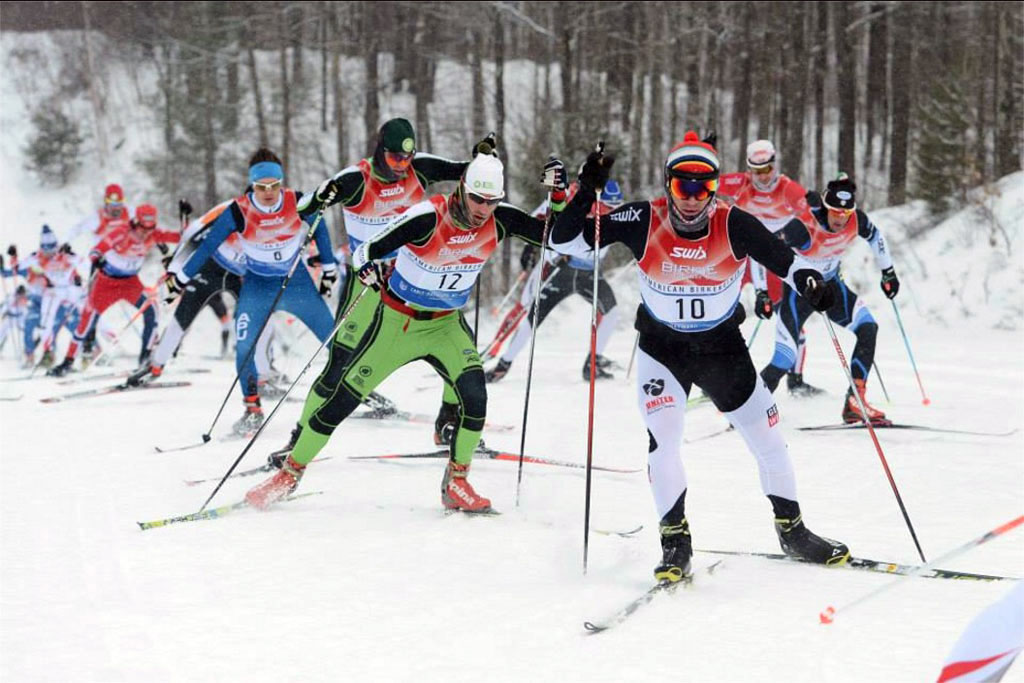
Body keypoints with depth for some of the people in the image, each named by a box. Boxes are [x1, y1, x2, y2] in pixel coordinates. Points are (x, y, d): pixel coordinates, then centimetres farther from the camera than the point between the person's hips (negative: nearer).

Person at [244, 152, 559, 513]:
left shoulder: (500, 220, -14)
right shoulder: (427, 218, -27)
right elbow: (365, 251, -21)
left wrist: (558, 194, -23)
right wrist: (367, 267, -44)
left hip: (446, 323, 3)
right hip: (397, 320, -3)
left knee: (474, 392, -23)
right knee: (342, 399, 0)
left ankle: (456, 483, -6)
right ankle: (291, 472, 18)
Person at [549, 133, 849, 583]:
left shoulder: (734, 225, -20)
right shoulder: (643, 221, -20)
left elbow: (785, 260, -14)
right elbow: (564, 241, -19)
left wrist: (811, 283, -35)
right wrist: (586, 194, -33)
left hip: (723, 347, 1)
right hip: (662, 347, -1)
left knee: (768, 440, 6)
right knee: (663, 440, -18)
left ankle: (793, 533, 27)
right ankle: (675, 542, -2)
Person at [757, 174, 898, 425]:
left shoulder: (856, 220, -16)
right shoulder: (805, 225, -33)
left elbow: (874, 237, 8)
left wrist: (888, 272, 17)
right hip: (800, 288, -5)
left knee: (867, 329, -14)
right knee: (785, 359, -15)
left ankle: (855, 403, -8)